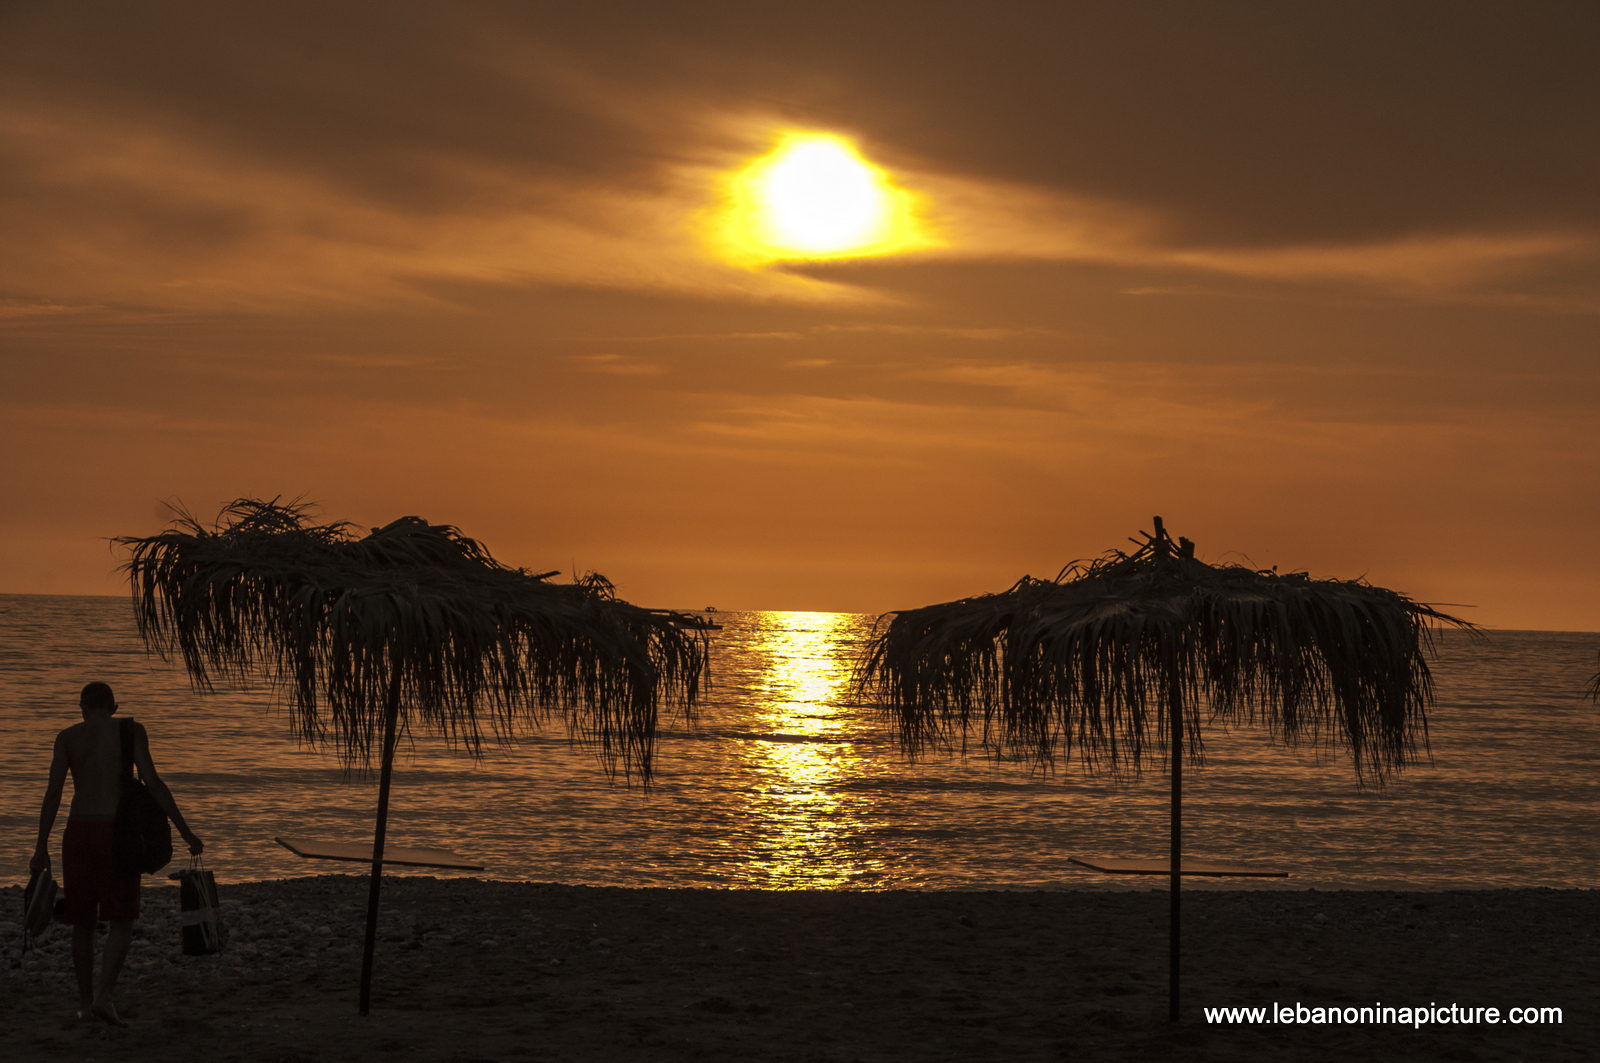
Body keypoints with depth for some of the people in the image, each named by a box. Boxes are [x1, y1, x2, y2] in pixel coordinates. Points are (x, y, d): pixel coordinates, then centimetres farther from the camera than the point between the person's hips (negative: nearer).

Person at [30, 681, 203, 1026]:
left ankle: (85, 1000, 22)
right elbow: (152, 782, -6)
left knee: (83, 920, 16)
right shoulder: (131, 730, 3)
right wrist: (185, 830, -5)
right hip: (118, 831, -2)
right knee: (121, 921, 1)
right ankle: (103, 995, -16)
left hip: (78, 830, 2)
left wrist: (42, 848, 0)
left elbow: (53, 793, -1)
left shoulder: (67, 737, 8)